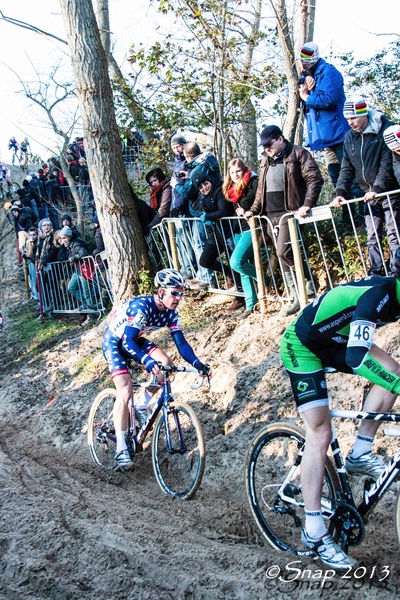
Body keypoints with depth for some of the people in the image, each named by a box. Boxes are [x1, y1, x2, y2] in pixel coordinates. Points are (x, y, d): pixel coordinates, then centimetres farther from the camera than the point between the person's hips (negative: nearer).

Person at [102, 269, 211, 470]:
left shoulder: (170, 313, -13)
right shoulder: (141, 307, -34)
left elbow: (181, 342, -13)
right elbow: (127, 342, -40)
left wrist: (197, 363, -30)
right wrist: (147, 361, -57)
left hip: (134, 340, 7)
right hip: (114, 341, -7)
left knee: (166, 364, -16)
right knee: (125, 391, -21)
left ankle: (142, 407, 6)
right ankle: (121, 449, -17)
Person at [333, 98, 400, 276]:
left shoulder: (385, 129, -12)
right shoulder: (350, 137, 5)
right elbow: (346, 168, 6)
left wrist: (377, 188, -25)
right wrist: (341, 192, -6)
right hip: (369, 194, 5)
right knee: (372, 237, 7)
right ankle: (375, 274, 12)